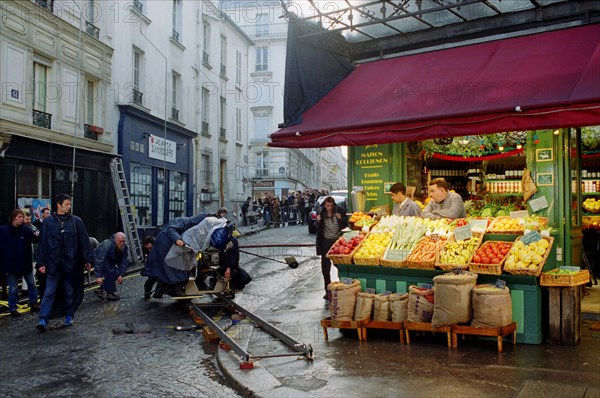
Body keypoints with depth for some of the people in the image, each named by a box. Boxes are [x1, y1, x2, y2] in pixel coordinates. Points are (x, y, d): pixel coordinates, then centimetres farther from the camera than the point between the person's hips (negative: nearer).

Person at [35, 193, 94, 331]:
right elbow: (42, 243, 4)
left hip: (71, 263, 1)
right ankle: (43, 320, -3)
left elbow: (84, 241, 4)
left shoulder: (76, 221, 3)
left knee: (70, 291, 9)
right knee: (49, 292, -5)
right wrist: (42, 263, 0)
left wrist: (87, 259, 2)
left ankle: (69, 316, 24)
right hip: (53, 264, -1)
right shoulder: (48, 222, 3)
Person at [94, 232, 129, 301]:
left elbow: (123, 262, -12)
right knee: (110, 271, -30)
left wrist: (121, 275, -22)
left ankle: (102, 289, 5)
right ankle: (110, 293, -18)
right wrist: (98, 276, -46)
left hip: (110, 263, 7)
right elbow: (99, 260, -40)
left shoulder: (124, 247, -14)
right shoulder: (107, 245, -35)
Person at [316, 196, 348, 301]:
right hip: (326, 242, 1)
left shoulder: (340, 211, -8)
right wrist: (318, 221, -17)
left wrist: (341, 218, -20)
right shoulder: (321, 213, -4)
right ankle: (327, 290, 13)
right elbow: (318, 228, 3)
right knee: (325, 267, 1)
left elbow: (346, 224, -1)